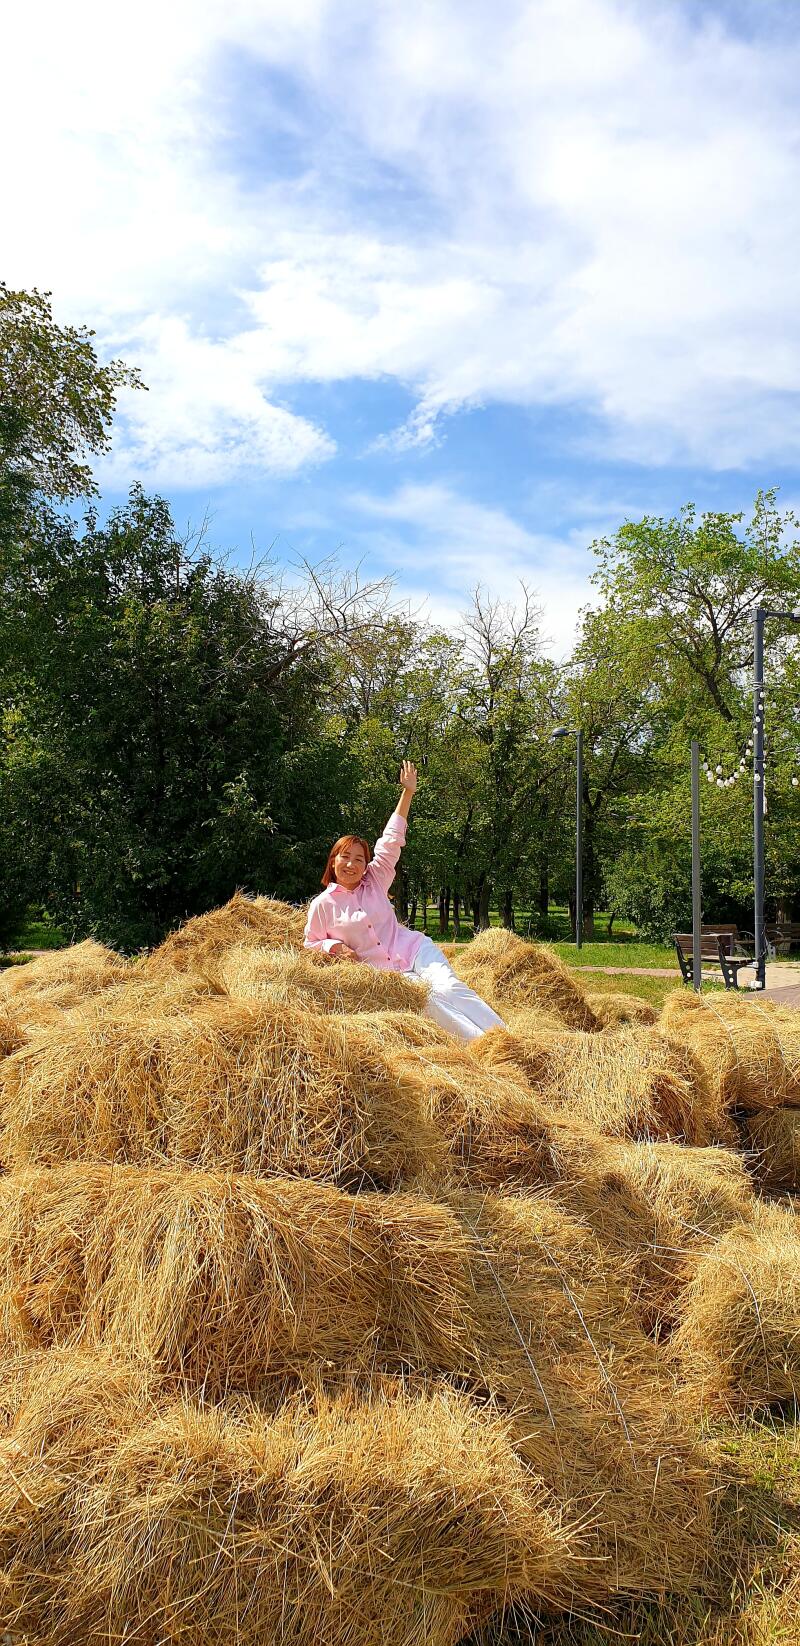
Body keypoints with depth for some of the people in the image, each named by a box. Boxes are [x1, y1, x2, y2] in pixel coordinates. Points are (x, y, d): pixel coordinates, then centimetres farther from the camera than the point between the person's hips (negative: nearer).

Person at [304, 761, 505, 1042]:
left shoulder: (375, 882, 9)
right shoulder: (322, 905, 5)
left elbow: (391, 842, 9)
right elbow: (312, 942, 16)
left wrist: (408, 792, 9)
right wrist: (335, 947, -6)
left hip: (415, 950, 2)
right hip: (383, 972, -2)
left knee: (448, 988, -26)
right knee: (429, 1001, -29)